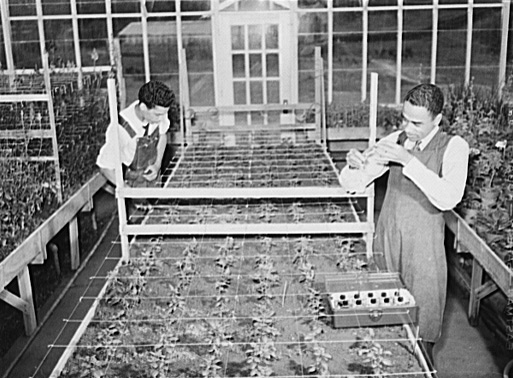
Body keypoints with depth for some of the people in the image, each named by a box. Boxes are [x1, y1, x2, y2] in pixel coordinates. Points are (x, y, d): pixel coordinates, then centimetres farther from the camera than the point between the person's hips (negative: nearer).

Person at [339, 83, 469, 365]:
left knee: (421, 326, 6)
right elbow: (353, 184, 5)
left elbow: (449, 198, -25)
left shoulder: (453, 147, -8)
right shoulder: (395, 141, 4)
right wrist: (353, 165, -18)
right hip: (386, 239, 4)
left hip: (423, 246, -4)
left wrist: (409, 161, -28)